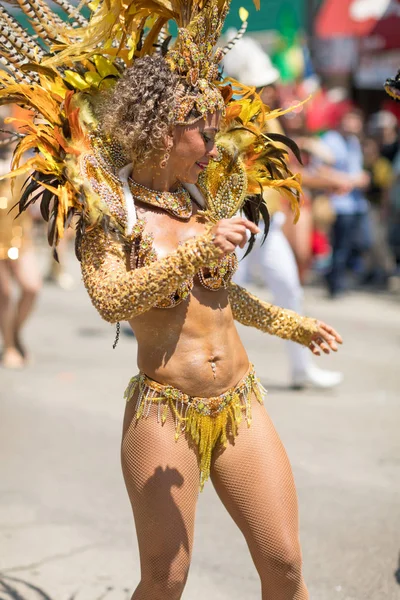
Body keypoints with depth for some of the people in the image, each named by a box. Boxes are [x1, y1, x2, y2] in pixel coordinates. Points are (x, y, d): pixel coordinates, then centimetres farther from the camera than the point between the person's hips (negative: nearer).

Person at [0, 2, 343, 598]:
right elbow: (112, 300, -24)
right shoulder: (110, 210, -7)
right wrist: (200, 247, -27)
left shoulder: (204, 196, 10)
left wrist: (296, 326, 30)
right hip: (164, 414, -5)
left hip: (240, 405, 5)